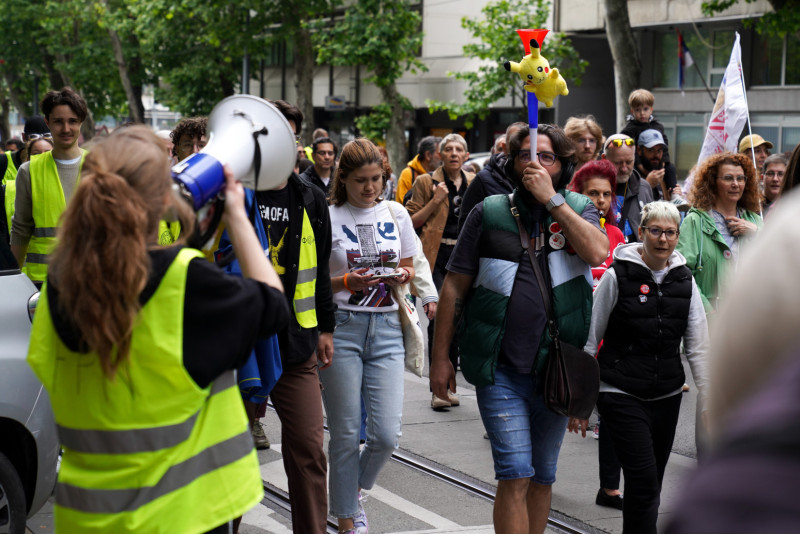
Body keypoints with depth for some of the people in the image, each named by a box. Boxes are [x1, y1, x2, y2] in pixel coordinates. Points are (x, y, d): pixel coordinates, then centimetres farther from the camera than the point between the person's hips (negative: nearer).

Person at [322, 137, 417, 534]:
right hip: (341, 327, -3)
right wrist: (347, 282, -17)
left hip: (386, 327, 3)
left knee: (387, 434, -4)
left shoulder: (396, 215, 9)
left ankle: (354, 487, 26)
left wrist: (402, 276, -6)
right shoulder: (327, 218, -2)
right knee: (346, 434, 1)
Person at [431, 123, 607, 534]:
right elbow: (454, 287, 4)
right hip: (501, 369, -2)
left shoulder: (579, 210, 7)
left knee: (542, 478, 14)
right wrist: (440, 357, 2)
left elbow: (596, 251, -16)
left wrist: (550, 198, -15)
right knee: (515, 474, -11)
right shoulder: (489, 213, 2)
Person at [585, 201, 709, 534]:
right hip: (622, 395, -5)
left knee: (649, 485, 11)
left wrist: (709, 402, 2)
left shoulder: (684, 280, 5)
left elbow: (698, 347, 7)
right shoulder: (618, 276, -7)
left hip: (667, 395, 5)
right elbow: (589, 340, -2)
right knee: (644, 481, -14)